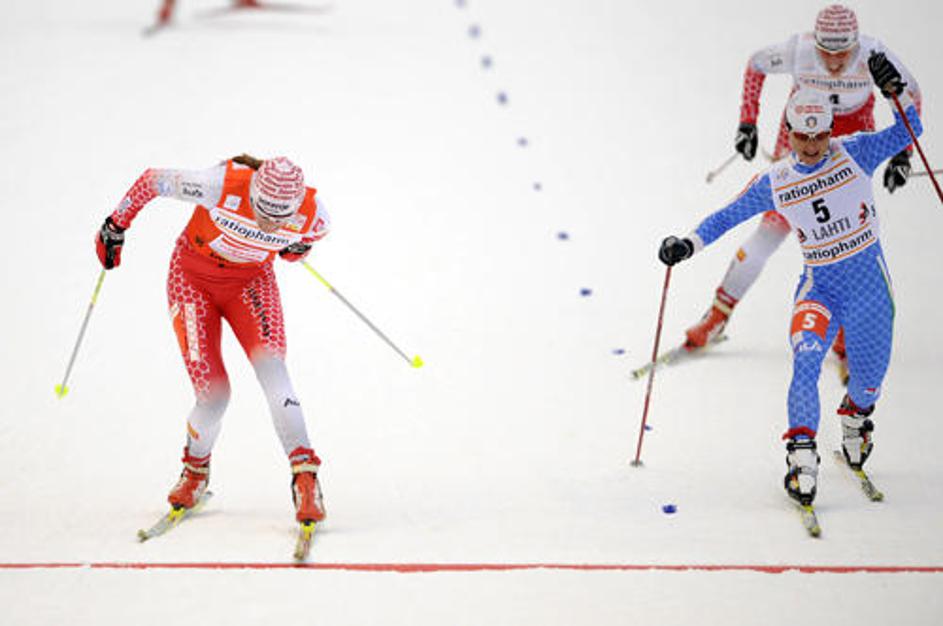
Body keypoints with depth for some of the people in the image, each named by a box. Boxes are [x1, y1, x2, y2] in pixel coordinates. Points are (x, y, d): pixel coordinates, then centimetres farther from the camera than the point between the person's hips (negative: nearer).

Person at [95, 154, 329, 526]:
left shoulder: (311, 213, -25)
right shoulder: (222, 185, -35)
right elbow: (152, 181, -16)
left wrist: (299, 246, -5)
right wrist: (116, 226, -7)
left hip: (251, 279, 2)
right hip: (193, 278, -1)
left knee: (270, 366, -24)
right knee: (213, 395, -9)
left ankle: (305, 480, -20)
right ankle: (195, 471, 21)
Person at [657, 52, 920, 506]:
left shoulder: (854, 153, -4)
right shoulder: (775, 183, -1)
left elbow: (906, 132, -4)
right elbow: (729, 215, 10)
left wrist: (894, 91, -19)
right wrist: (688, 244, 0)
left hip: (869, 280, 0)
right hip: (820, 285, 0)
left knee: (868, 381, 10)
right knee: (805, 362, -26)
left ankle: (855, 420, 46)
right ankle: (802, 458, -25)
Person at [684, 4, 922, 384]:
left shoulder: (874, 56, -28)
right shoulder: (798, 52, -29)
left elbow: (909, 93, -9)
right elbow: (756, 65, -7)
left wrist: (902, 155, -11)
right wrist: (747, 124, -8)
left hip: (853, 134, 1)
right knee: (774, 226, -4)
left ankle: (845, 338, 5)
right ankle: (717, 318, 11)